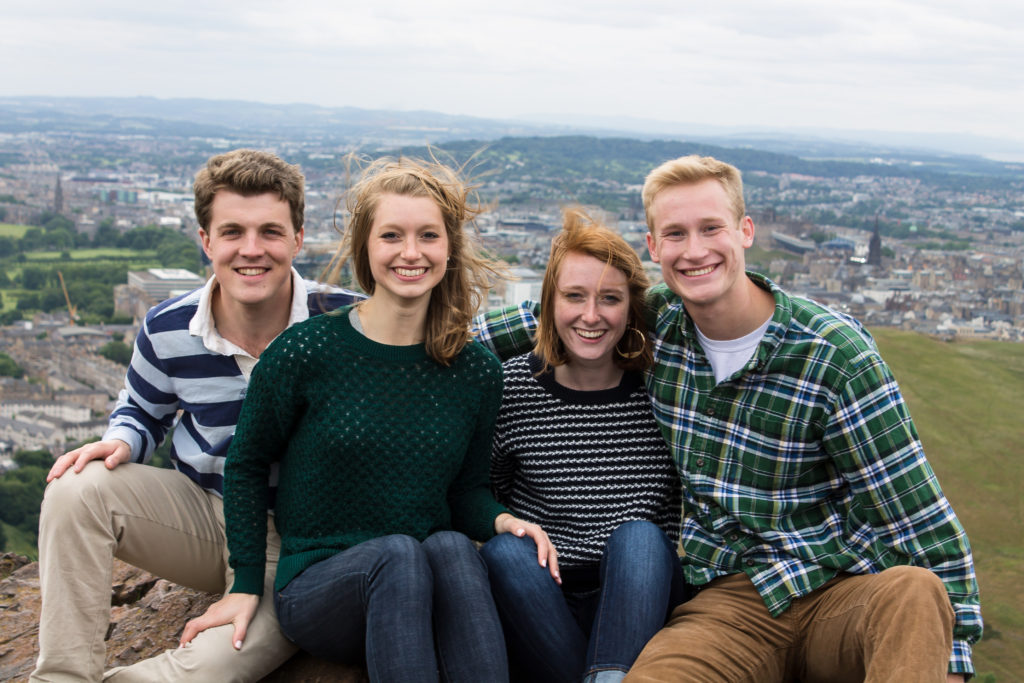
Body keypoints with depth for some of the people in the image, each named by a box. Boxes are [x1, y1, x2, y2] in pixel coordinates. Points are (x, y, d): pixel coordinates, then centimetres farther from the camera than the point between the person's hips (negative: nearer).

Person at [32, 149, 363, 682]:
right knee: (77, 489, -21)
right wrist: (121, 444, -10)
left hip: (297, 539, -3)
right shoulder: (167, 330, -6)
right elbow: (141, 411, 13)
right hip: (200, 514, 4)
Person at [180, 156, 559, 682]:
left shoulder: (476, 373, 3)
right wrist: (247, 585, 2)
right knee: (398, 553, -35)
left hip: (424, 587, 3)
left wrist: (500, 520, -9)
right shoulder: (306, 352, -7)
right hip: (314, 589, -2)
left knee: (450, 546, -32)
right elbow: (247, 467, 6)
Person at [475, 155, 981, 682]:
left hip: (846, 590, -1)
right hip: (734, 599, 1)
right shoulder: (656, 318, 3)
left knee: (916, 593, -35)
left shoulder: (834, 352, -8)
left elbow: (919, 517, -6)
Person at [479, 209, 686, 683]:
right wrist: (508, 531, -11)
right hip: (539, 608, 0)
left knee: (638, 535, -29)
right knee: (503, 551, -29)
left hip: (637, 601, 0)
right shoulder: (512, 386, -3)